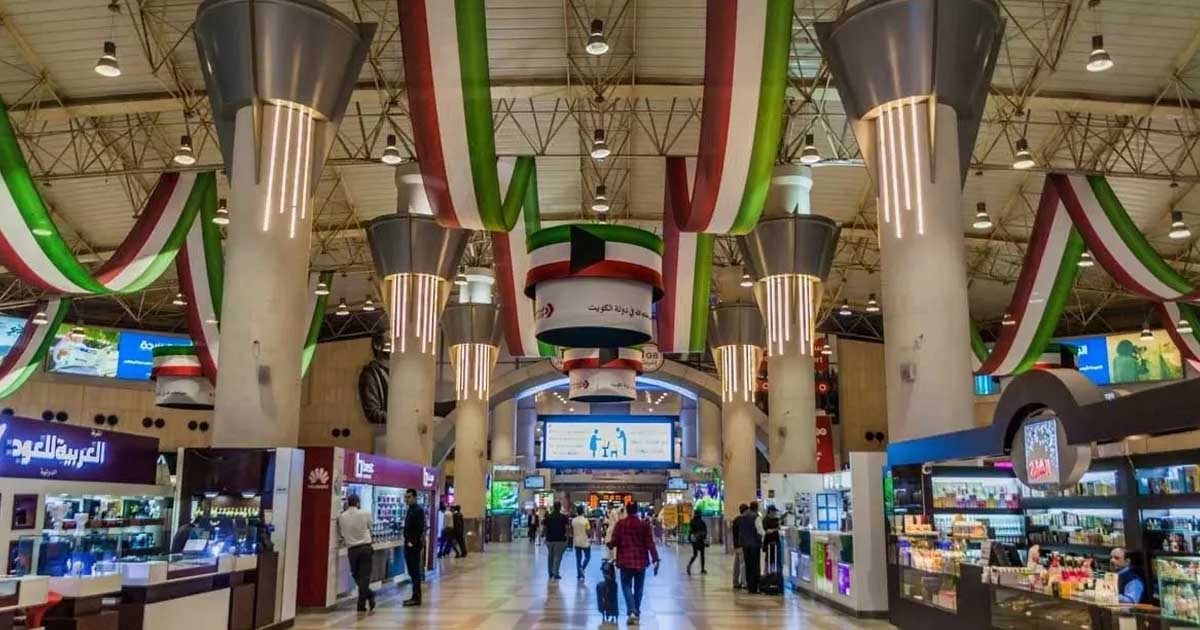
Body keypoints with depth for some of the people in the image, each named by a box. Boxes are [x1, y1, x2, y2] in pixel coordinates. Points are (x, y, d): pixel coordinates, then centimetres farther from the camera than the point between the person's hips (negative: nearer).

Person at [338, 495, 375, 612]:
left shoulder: (341, 516, -1)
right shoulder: (365, 513, -4)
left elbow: (340, 532, 7)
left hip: (352, 549, 1)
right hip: (366, 547, -1)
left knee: (357, 575, 17)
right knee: (364, 575, 1)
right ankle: (361, 604, -3)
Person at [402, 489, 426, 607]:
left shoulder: (418, 510, -13)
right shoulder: (409, 510, 15)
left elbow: (420, 528, -19)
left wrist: (412, 542, -19)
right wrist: (407, 541, 12)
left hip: (414, 545, -9)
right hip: (409, 544, 9)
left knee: (415, 572, -5)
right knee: (412, 572, 12)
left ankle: (416, 598, -1)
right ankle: (415, 596, 18)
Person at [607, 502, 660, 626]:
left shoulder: (620, 524, -6)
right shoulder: (644, 524, -4)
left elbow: (614, 541, -5)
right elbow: (650, 543, -6)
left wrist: (609, 545, 17)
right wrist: (655, 560, -3)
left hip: (625, 560, -1)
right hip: (640, 561, 1)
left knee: (627, 586, 5)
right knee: (638, 588, 14)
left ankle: (631, 612, -13)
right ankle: (637, 614, 19)